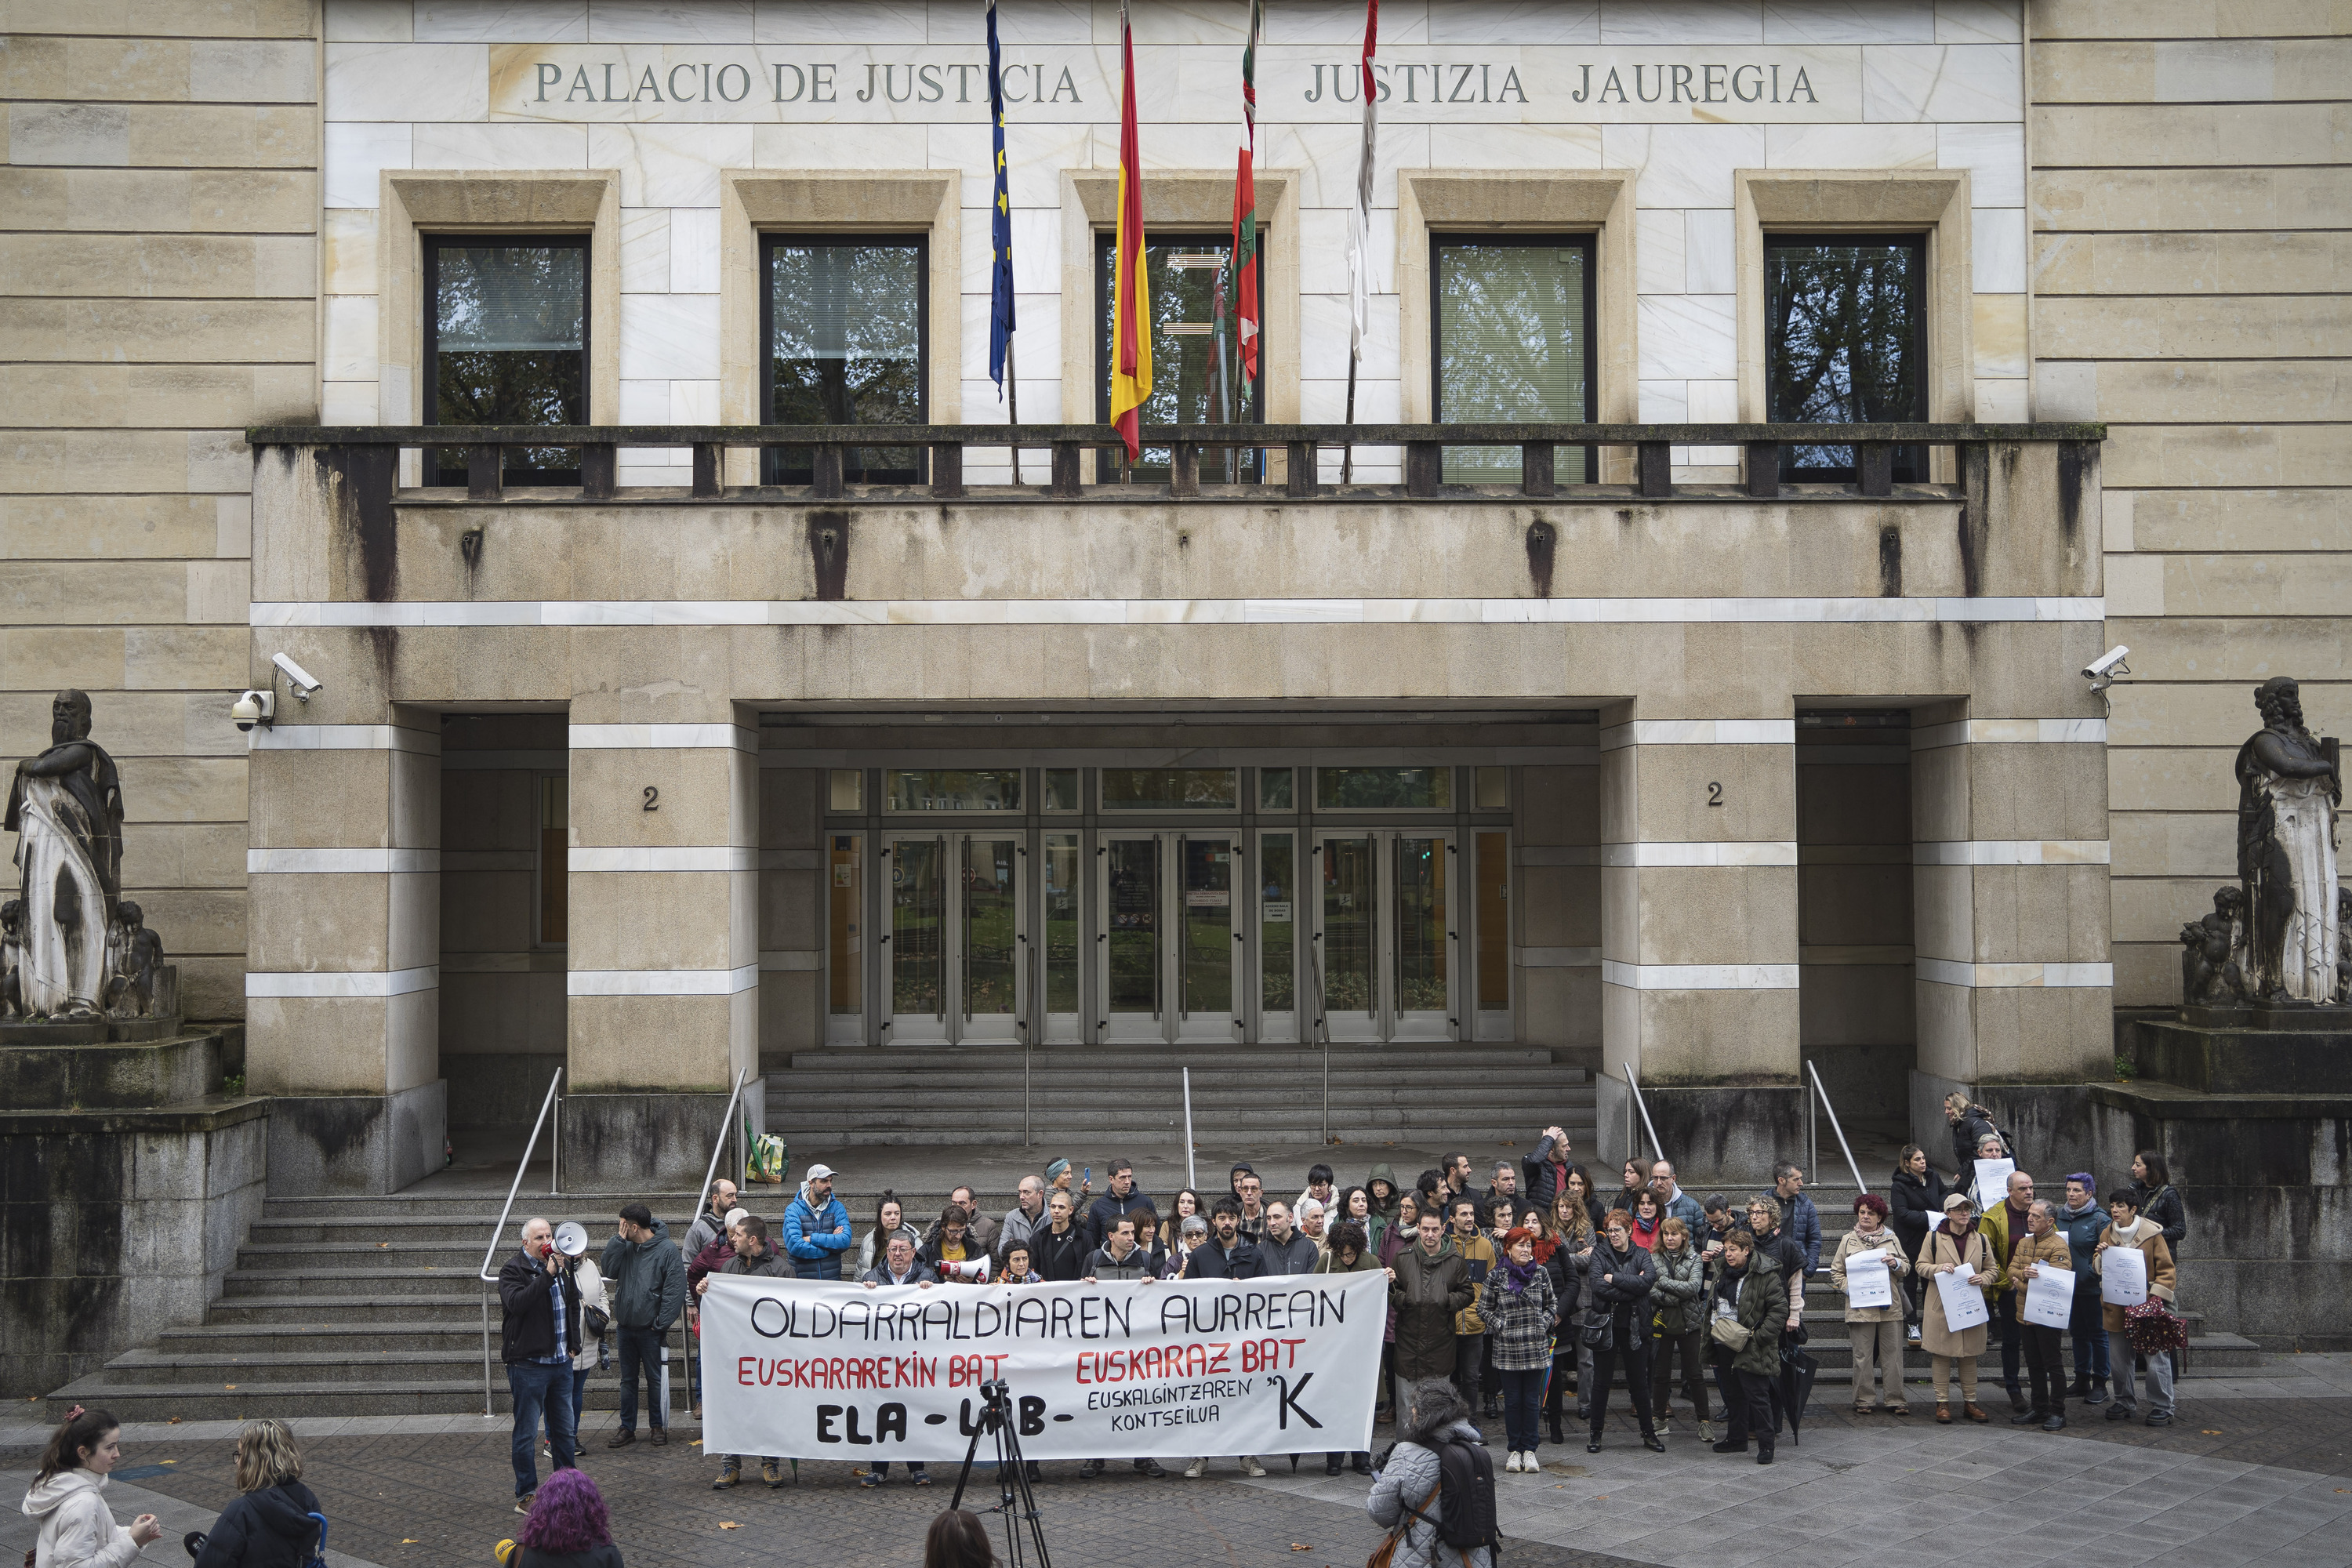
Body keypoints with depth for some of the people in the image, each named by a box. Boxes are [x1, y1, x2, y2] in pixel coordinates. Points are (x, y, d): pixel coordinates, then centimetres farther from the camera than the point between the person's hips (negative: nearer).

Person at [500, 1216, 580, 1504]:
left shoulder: (563, 1265, 11)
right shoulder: (513, 1270, -10)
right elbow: (517, 1302, -30)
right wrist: (548, 1274, -33)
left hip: (561, 1362, 7)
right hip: (528, 1365, -7)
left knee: (565, 1429, 15)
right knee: (526, 1433, 0)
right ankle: (525, 1496, 8)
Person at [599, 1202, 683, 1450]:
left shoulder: (667, 1249, -13)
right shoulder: (626, 1247, 4)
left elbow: (675, 1289, -14)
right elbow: (609, 1271, -5)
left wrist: (661, 1323, -16)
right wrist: (617, 1241, -10)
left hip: (650, 1329, -5)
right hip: (625, 1327, 5)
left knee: (655, 1379, 7)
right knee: (628, 1380, 13)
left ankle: (659, 1426, 18)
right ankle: (627, 1428, 21)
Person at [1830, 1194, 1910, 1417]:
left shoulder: (1892, 1239, 12)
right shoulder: (1848, 1240, 9)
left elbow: (1906, 1268, 16)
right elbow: (1836, 1271, 11)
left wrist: (1896, 1264, -6)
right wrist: (1848, 1288, -5)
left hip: (1890, 1306, 1)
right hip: (1860, 1306, -1)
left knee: (1892, 1354, 1)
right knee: (1862, 1355, 1)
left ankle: (1894, 1399, 8)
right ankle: (1863, 1400, 8)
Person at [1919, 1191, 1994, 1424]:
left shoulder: (1981, 1239, 7)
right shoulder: (1934, 1238, -1)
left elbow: (1992, 1269, 12)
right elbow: (1921, 1266, 3)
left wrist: (1983, 1279, -10)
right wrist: (1939, 1268, -17)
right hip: (1941, 1306, -2)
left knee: (1969, 1355, 8)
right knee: (1941, 1354, 0)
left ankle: (1970, 1401, 18)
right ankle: (1942, 1403, 7)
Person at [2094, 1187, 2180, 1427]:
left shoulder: (2151, 1233, -7)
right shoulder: (2107, 1234, 7)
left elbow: (2166, 1269, -5)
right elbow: (2099, 1269, 13)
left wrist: (2156, 1296, -16)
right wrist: (2100, 1256, -9)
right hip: (2116, 1307, 5)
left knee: (2156, 1357, -3)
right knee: (2118, 1358, 11)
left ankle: (2162, 1407, 6)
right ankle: (2125, 1403, 24)